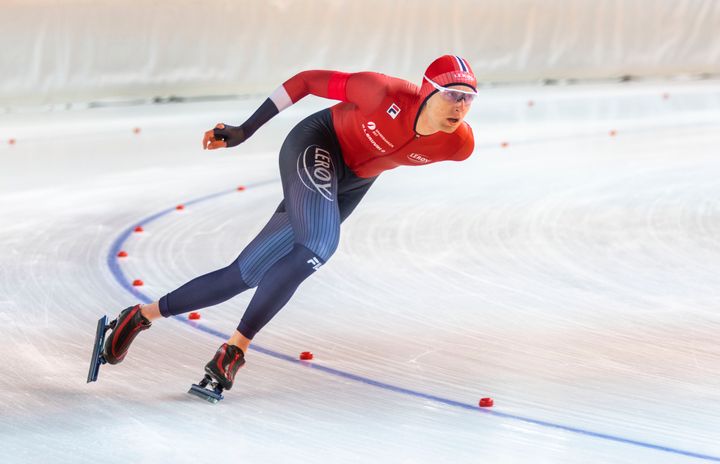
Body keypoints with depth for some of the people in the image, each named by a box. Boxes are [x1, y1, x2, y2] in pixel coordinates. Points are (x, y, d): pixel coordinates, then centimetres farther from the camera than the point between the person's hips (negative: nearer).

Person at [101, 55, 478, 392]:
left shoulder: (459, 145, -20)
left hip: (352, 185, 5)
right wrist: (244, 131, -13)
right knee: (317, 246, -32)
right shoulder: (387, 93, -30)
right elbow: (309, 81, -17)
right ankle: (236, 347, -20)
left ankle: (145, 314, 10)